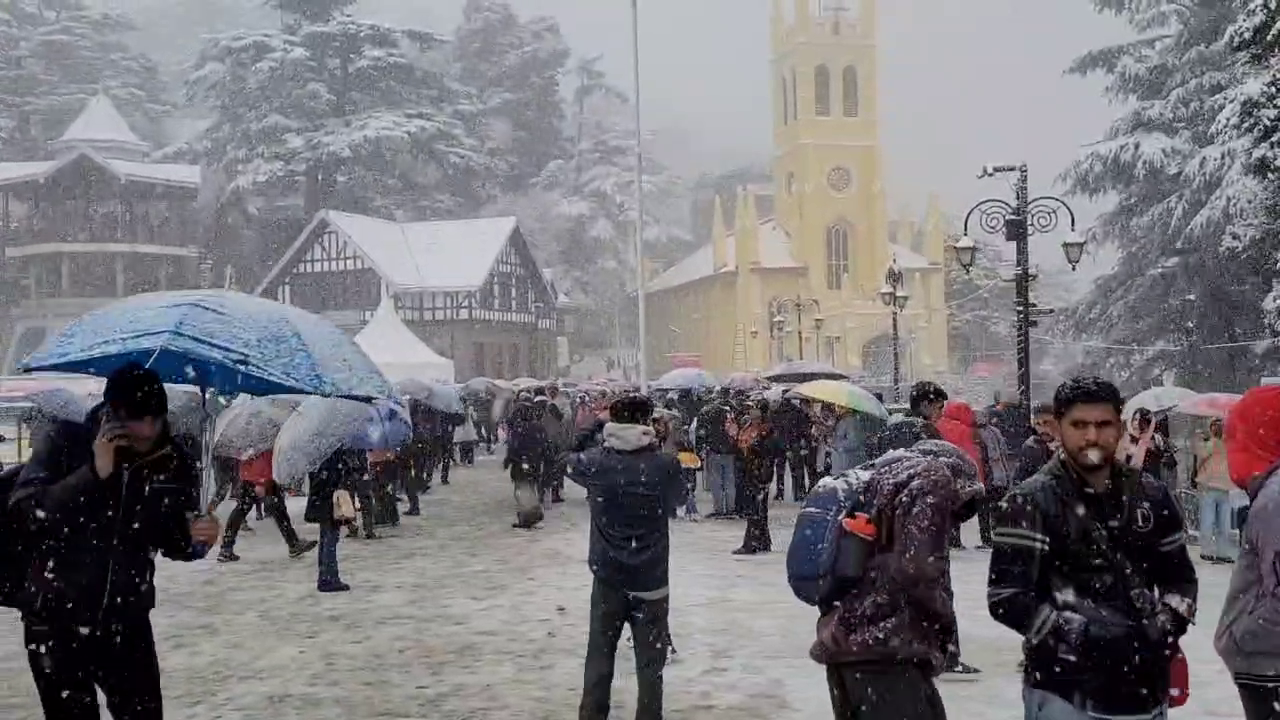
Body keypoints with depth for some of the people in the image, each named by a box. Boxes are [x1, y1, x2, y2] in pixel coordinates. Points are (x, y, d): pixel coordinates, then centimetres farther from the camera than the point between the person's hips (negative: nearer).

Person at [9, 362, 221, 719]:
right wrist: (93, 473, -29)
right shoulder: (63, 442, -10)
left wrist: (195, 540, -16)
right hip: (55, 621, -2)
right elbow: (23, 509, -21)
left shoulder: (176, 464, -5)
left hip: (127, 623, 2)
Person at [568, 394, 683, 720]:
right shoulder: (665, 465, -13)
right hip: (650, 579, -1)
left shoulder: (596, 462, -9)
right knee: (650, 663, 9)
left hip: (608, 578, 2)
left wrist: (605, 441, 15)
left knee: (599, 657, 14)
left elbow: (572, 463, 13)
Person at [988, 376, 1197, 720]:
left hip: (1144, 688, 5)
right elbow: (1006, 597, -12)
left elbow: (1179, 576, 17)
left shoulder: (1150, 495, 7)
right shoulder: (1030, 502, -8)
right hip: (1065, 692, -5)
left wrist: (1167, 624, -3)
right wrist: (1080, 634, -20)